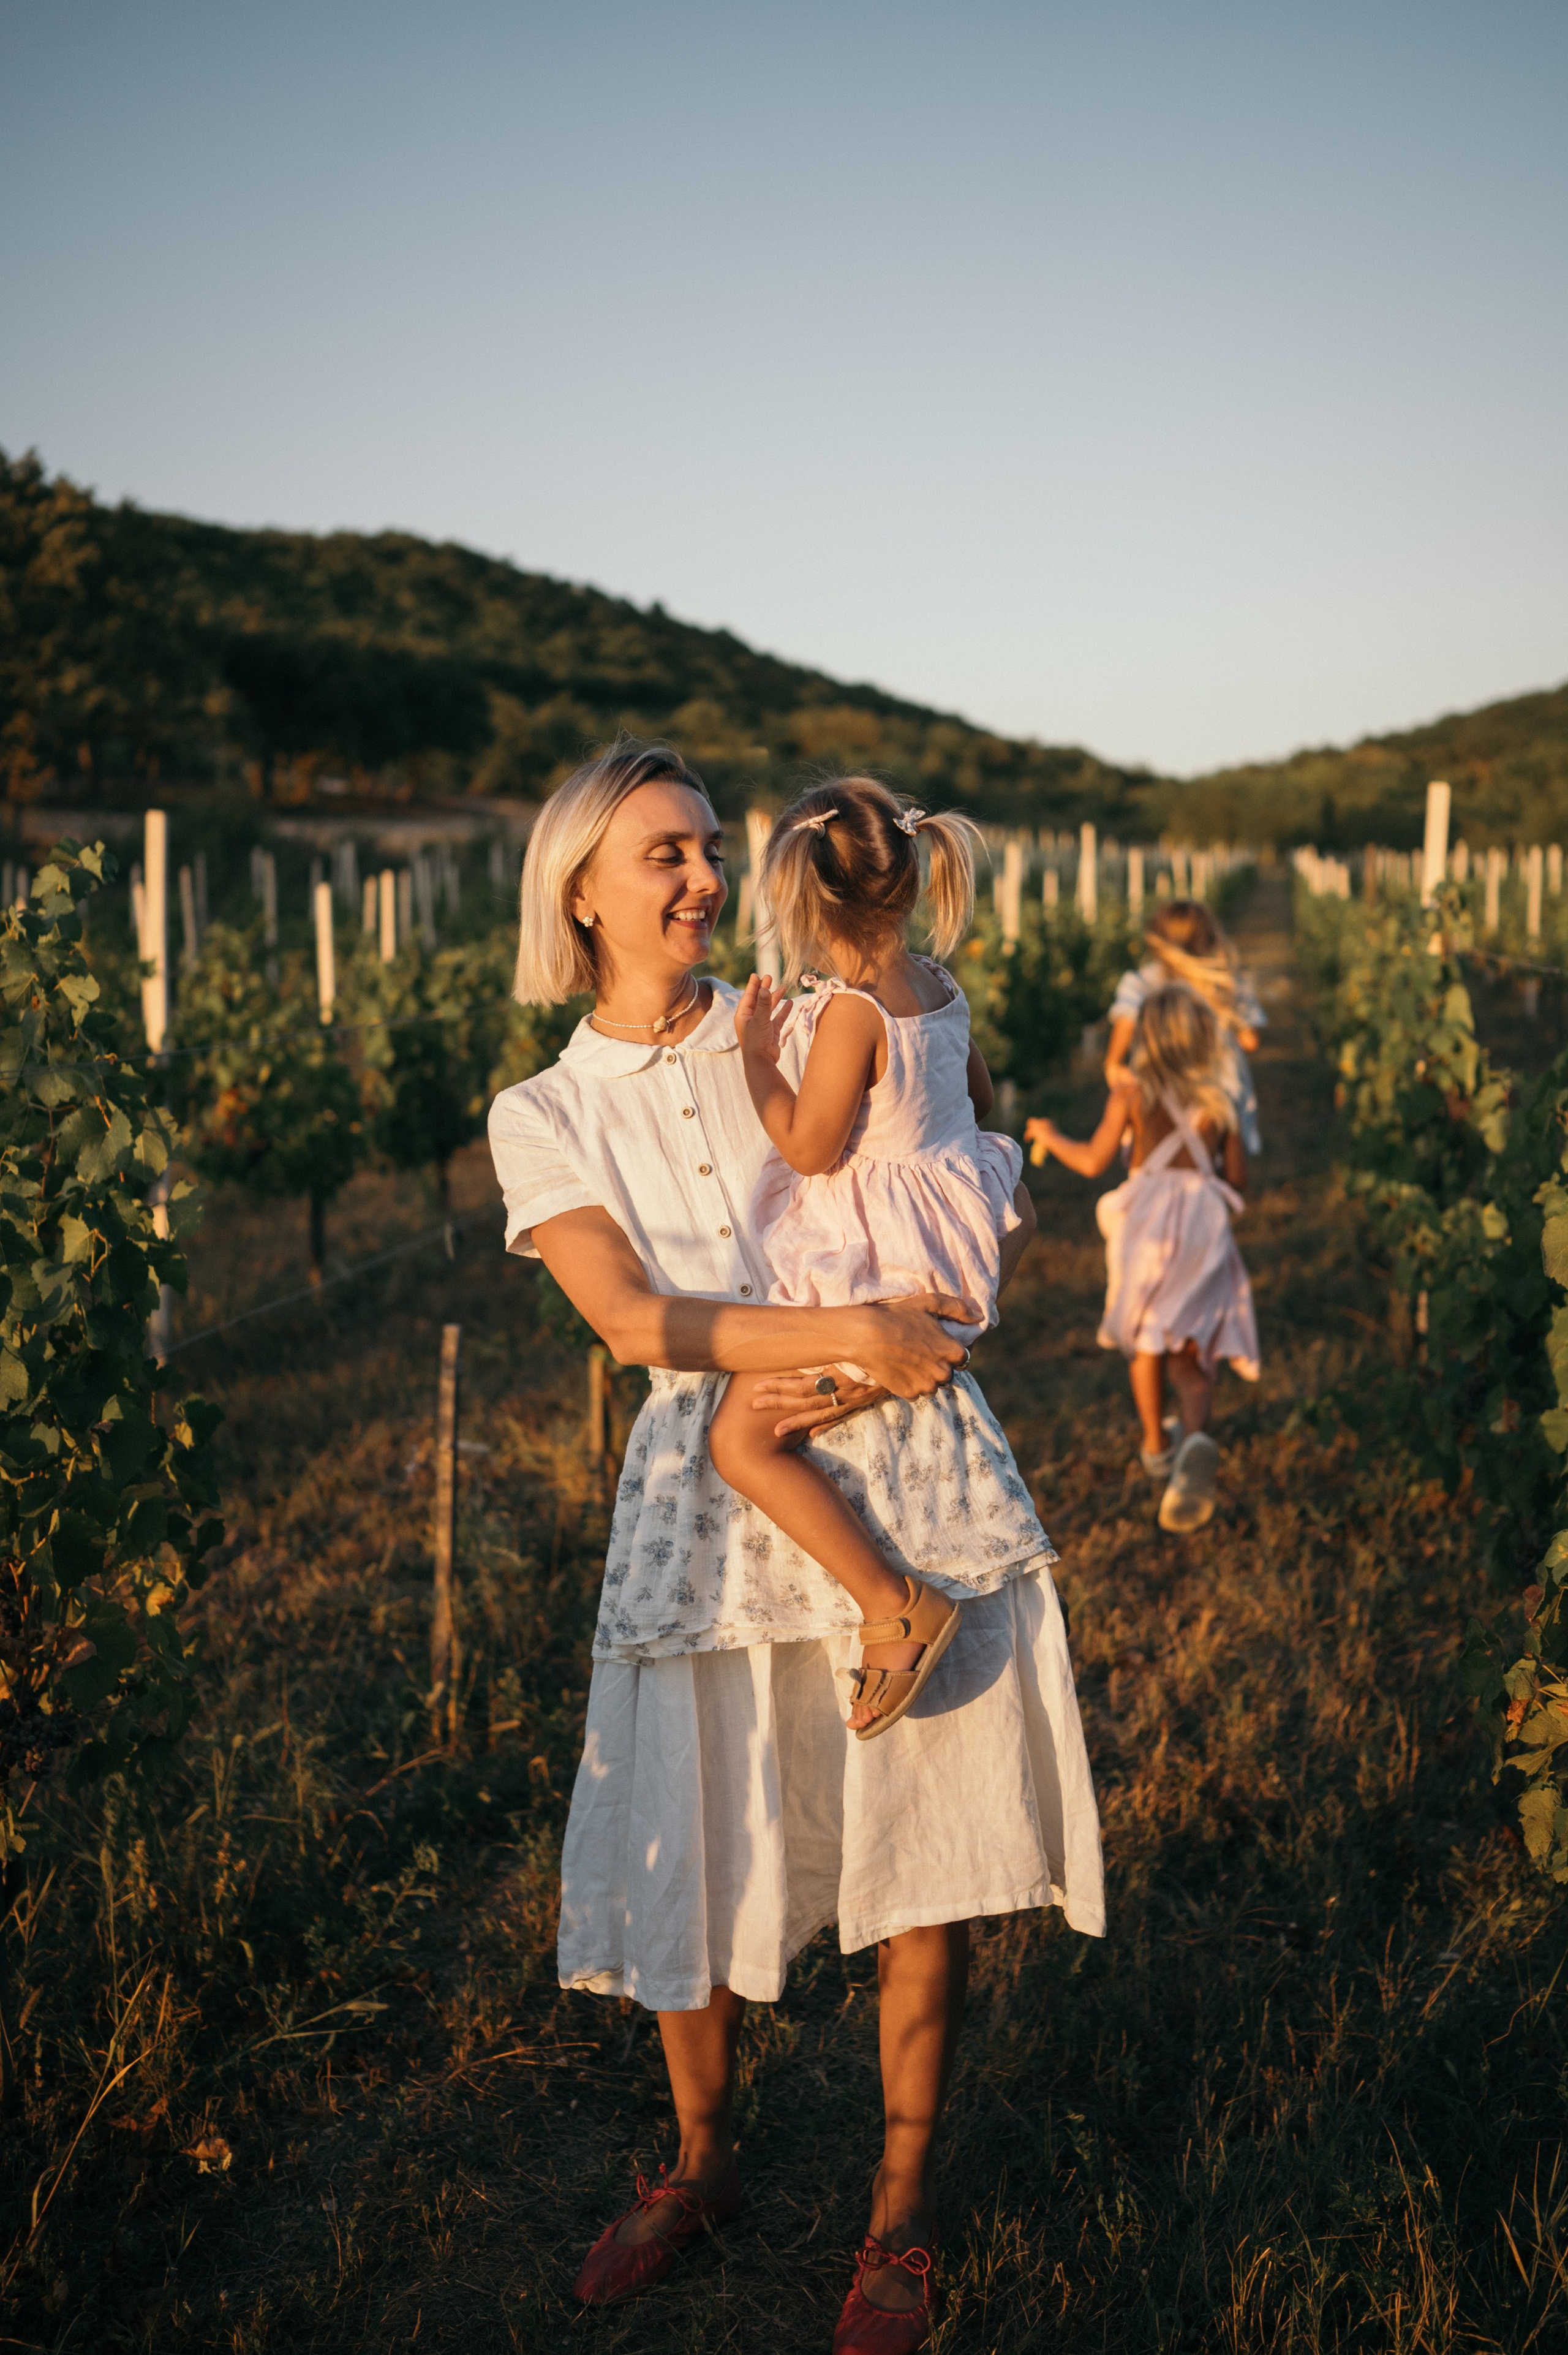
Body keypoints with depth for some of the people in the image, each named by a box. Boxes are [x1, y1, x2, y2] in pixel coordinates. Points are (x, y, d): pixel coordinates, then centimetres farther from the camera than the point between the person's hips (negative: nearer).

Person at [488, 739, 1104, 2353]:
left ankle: (903, 2208, 24)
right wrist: (849, 1331, -19)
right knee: (691, 1853, 6)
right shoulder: (543, 1116, 5)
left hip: (909, 1468, 1)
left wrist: (855, 1373, -10)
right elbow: (638, 1321, -9)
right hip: (715, 1501, 0)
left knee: (925, 1855, 4)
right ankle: (702, 2163, 35)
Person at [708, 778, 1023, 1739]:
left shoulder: (851, 1010, -20)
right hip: (954, 1227, 10)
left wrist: (758, 1054, -9)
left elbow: (810, 1147, -18)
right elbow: (980, 1097, 19)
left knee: (740, 1440, -8)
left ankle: (897, 1606, -12)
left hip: (871, 1261, -9)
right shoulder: (940, 987, 5)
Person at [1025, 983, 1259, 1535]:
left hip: (1148, 1215, -1)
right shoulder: (1220, 1099, 9)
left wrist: (1050, 1138, 17)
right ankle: (1196, 1438, -28)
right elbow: (1238, 1180, 11)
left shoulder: (1133, 1090, 1)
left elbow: (1094, 1162, -1)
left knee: (1145, 1337, 21)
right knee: (1189, 1352, 1)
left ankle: (1156, 1447, 33)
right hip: (1206, 1218, 1)